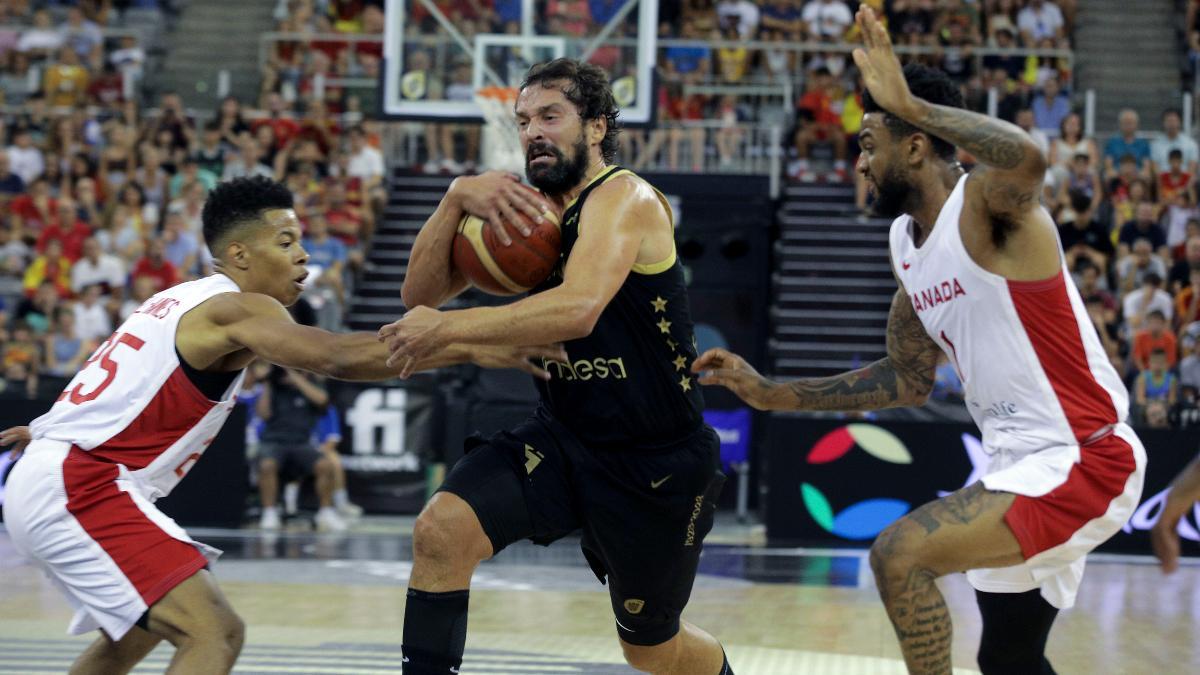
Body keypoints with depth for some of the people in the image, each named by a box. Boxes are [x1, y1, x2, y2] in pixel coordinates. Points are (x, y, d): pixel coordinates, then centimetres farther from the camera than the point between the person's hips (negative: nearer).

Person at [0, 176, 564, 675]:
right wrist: (473, 349, -31)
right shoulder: (237, 309, -13)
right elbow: (337, 356, -28)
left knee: (139, 629, 31)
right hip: (80, 488, -11)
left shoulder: (187, 302, 16)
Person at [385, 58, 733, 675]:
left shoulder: (623, 198, -19)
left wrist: (444, 328, -37)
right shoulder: (527, 208, 3)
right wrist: (457, 197, -18)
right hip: (561, 438, 5)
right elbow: (418, 294, -2)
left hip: (655, 462, -5)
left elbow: (578, 308, -38)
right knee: (440, 530, -22)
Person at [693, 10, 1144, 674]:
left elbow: (1026, 158, -43)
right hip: (1017, 464, 10)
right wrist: (771, 394, 14)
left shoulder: (983, 207, -17)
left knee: (898, 554, -23)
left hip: (1084, 460, -10)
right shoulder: (905, 244, 9)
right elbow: (908, 379, 18)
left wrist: (908, 103, -33)